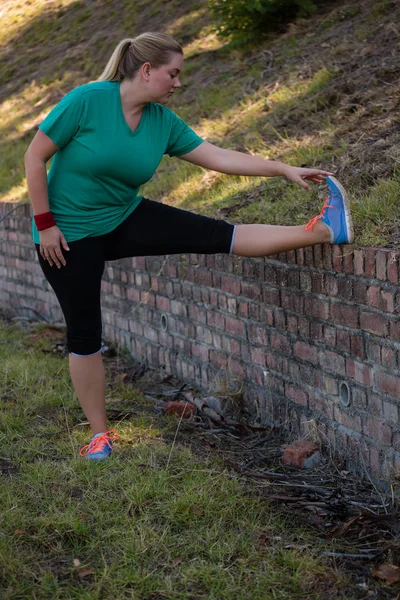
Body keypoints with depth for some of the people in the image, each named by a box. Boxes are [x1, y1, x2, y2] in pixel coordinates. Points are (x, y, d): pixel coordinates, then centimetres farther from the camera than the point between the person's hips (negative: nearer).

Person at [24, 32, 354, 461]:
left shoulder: (163, 121, -5)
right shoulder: (87, 100, -21)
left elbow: (219, 158, -2)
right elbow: (34, 157, -16)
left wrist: (286, 170, -5)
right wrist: (46, 225, -16)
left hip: (126, 220, 4)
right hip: (69, 235, -4)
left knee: (217, 235, -8)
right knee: (84, 335, 0)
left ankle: (324, 232, -7)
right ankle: (99, 433, 14)